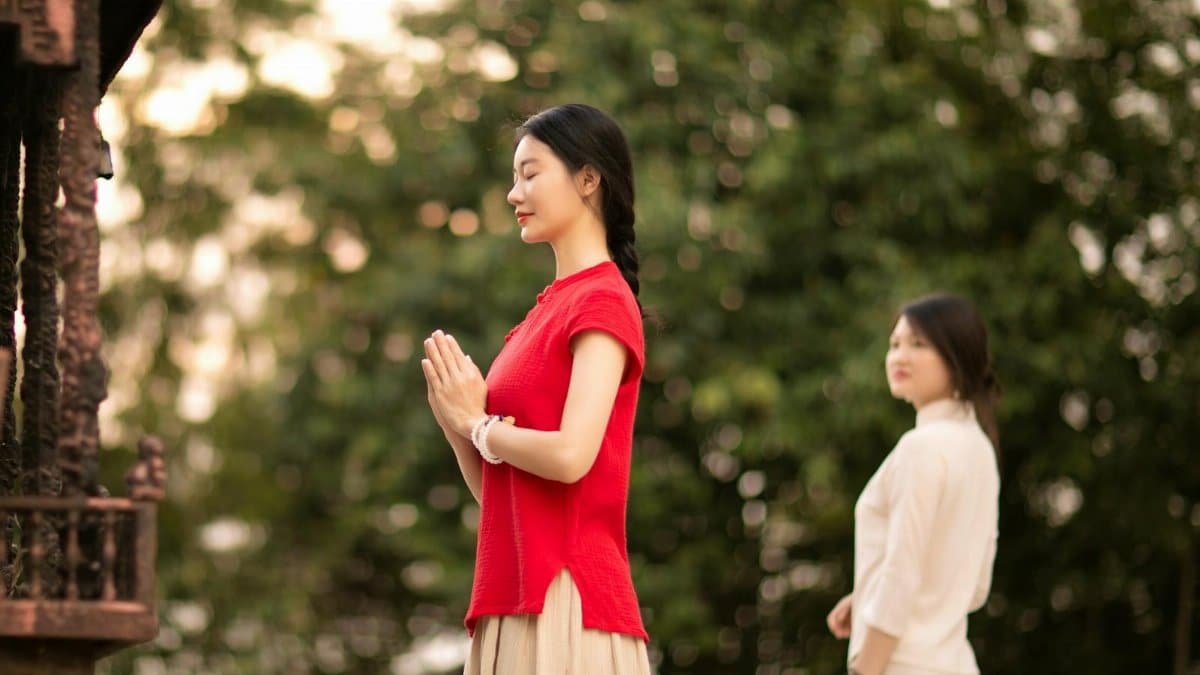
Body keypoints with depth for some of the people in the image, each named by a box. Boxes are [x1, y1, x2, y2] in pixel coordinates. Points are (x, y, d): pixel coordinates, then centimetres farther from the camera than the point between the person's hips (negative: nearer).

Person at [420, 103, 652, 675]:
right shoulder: (547, 310, 18)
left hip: (565, 600, -9)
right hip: (514, 600, 9)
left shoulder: (602, 302, -6)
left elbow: (571, 455, -21)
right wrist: (457, 424, 0)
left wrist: (479, 425, -4)